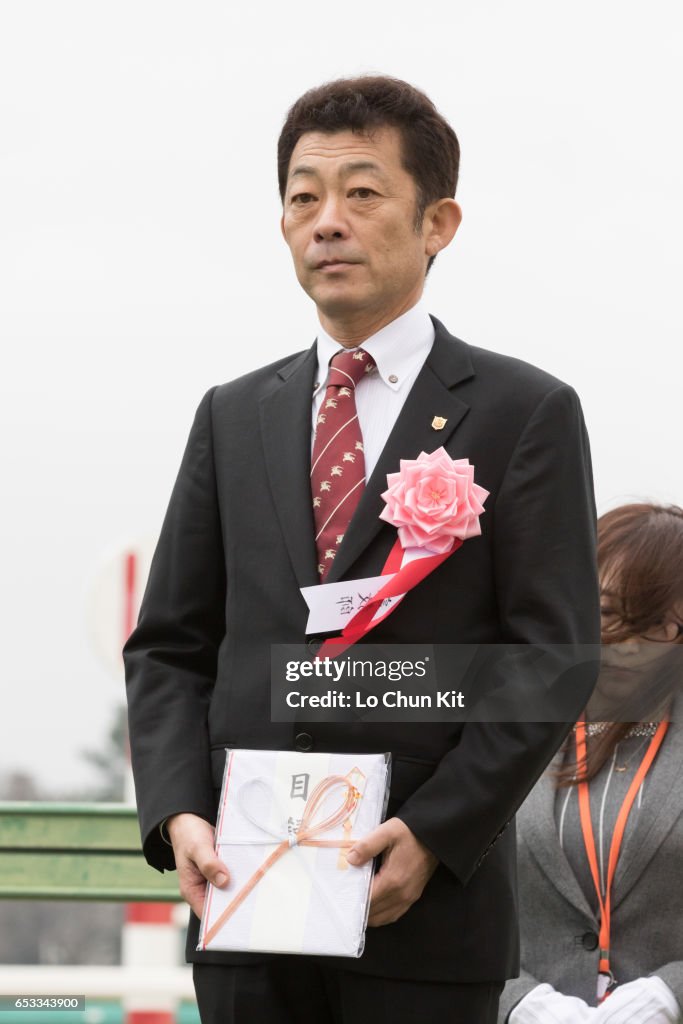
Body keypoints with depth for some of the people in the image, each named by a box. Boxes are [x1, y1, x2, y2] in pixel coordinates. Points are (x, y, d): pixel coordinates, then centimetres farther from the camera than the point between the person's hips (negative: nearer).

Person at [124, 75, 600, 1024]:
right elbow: (169, 648, 13)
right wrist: (179, 814, -4)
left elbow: (552, 661, -5)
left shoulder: (526, 413, 1)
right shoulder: (233, 417, 14)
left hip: (429, 910, -3)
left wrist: (431, 835, -15)